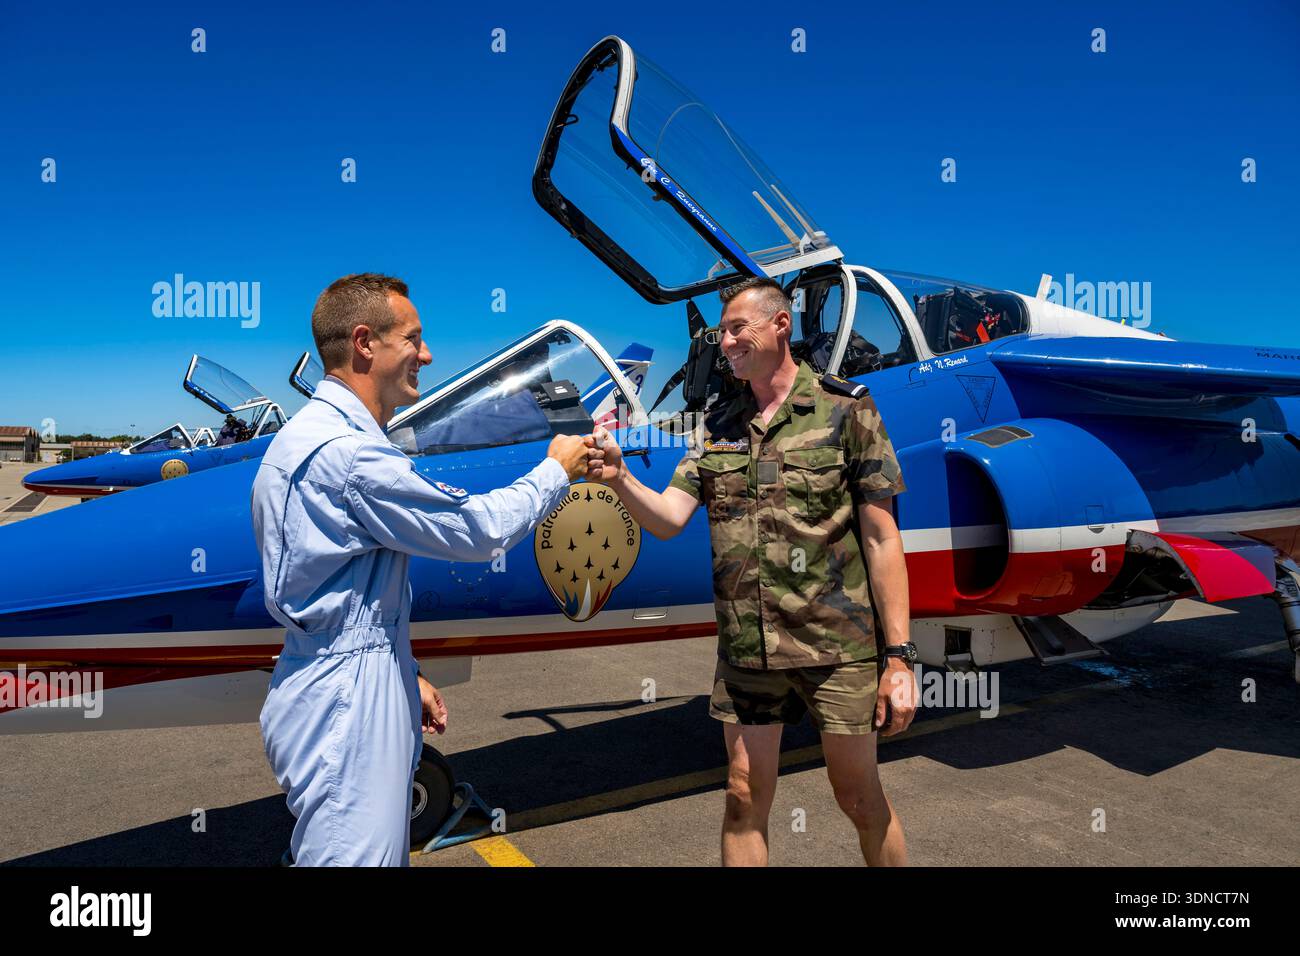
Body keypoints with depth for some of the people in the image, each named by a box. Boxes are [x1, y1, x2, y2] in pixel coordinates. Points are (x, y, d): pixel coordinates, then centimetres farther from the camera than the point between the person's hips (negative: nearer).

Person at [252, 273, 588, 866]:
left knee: (382, 852, 19)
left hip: (346, 688, 10)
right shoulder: (346, 452, -21)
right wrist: (556, 471, 0)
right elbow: (474, 527, -16)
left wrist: (404, 678, 20)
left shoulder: (314, 434, 14)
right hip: (345, 702, -10)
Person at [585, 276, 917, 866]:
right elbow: (668, 518, 0)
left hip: (835, 644, -3)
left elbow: (881, 538, -7)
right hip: (744, 650, 3)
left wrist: (899, 657, -10)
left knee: (859, 797, 12)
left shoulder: (845, 409, -4)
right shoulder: (716, 424, 8)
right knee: (746, 798, 12)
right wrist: (619, 479, -20)